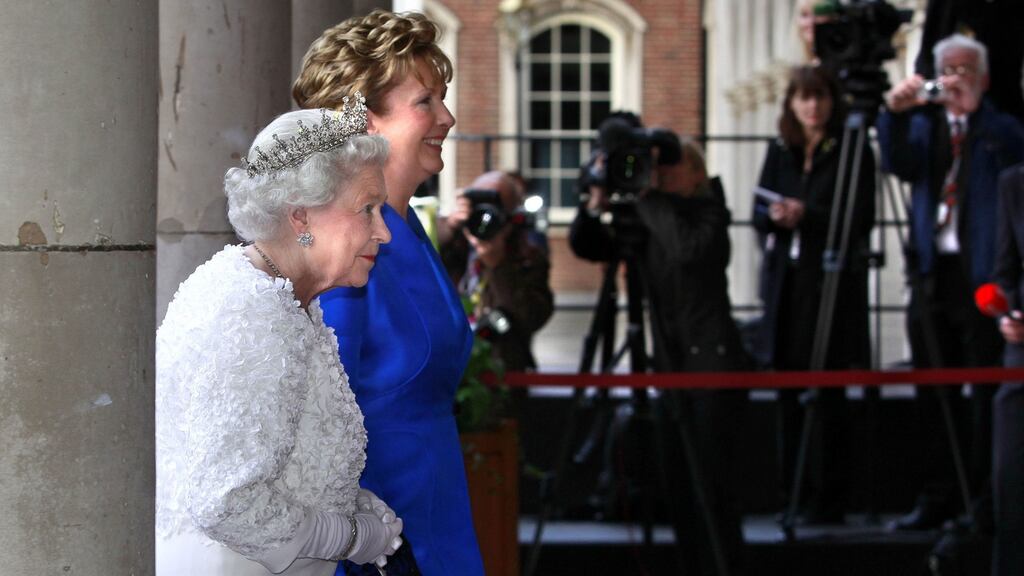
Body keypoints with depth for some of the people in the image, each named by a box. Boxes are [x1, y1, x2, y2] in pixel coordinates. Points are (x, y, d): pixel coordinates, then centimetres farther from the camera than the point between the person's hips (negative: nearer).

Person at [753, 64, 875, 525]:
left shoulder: (852, 152, -2)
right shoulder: (780, 151, 14)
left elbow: (860, 219, -8)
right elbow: (758, 213, 12)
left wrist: (806, 215, -18)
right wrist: (774, 215, -10)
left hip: (832, 282, -5)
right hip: (785, 281, 5)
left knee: (827, 393, -5)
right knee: (788, 388, 6)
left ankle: (827, 498, -2)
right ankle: (791, 493, 12)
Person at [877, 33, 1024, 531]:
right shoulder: (924, 125, 14)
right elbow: (898, 164, -4)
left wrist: (973, 109, -24)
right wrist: (895, 113, -18)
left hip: (984, 272, -4)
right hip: (932, 271, 4)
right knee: (933, 393, 6)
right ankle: (937, 499, 12)